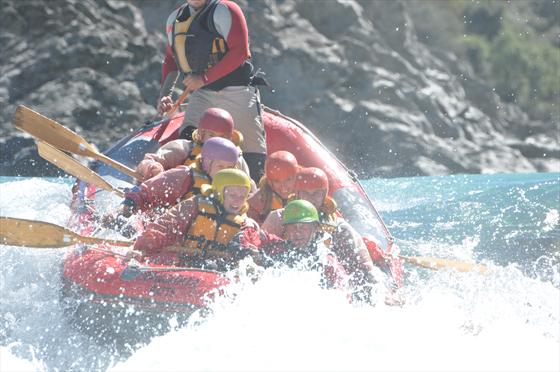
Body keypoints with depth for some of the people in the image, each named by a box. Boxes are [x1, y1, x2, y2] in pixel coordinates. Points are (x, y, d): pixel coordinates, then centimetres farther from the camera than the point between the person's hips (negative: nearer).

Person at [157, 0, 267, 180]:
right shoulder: (174, 19, 13)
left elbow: (240, 52, -17)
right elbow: (171, 60, 24)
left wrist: (204, 78, -17)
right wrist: (165, 94, 9)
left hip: (237, 92, -5)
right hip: (202, 94, 5)